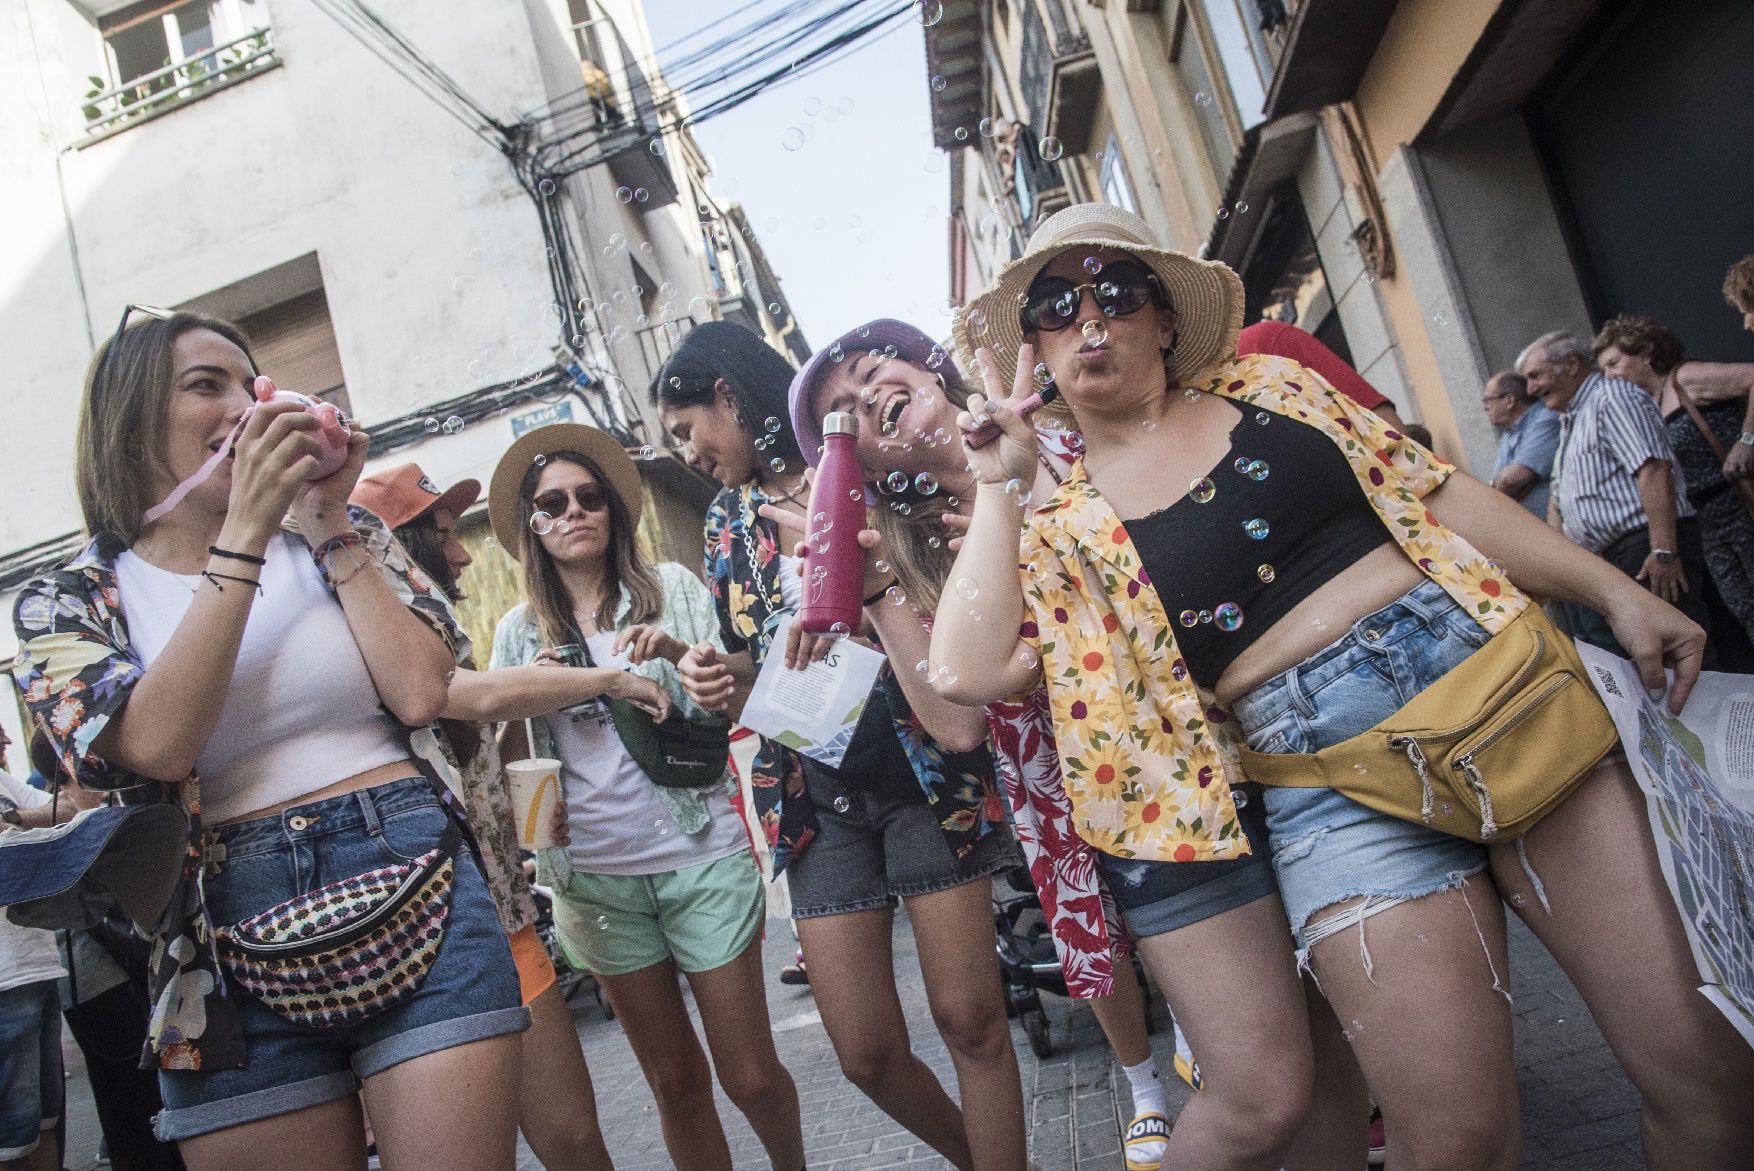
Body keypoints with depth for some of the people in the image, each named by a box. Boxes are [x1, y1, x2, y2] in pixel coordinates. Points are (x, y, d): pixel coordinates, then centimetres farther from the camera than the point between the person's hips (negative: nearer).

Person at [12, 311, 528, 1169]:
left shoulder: (339, 536, 10)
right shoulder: (65, 603, 6)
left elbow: (420, 692, -4)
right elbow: (158, 745, -14)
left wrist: (325, 522, -3)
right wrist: (244, 534, -13)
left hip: (414, 887, 1)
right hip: (235, 947, 0)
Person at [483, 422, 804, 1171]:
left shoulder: (670, 587, 4)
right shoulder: (519, 632, 8)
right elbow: (504, 763, 9)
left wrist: (679, 653, -24)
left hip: (700, 855, -2)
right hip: (594, 877, 2)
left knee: (751, 1077, 3)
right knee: (675, 1082, 12)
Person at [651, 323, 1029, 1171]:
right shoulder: (726, 523, 14)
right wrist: (718, 680, -5)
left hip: (924, 769, -4)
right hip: (815, 794, 4)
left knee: (969, 1016, -3)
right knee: (867, 1053, 4)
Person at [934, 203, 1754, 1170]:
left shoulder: (1266, 388, 12)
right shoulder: (1061, 529, 4)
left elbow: (1431, 491, 12)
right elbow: (966, 670, -10)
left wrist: (1615, 591, 7)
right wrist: (997, 483, -5)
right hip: (1337, 792, -2)